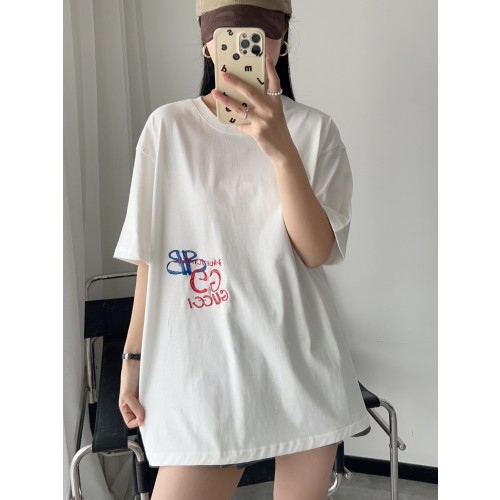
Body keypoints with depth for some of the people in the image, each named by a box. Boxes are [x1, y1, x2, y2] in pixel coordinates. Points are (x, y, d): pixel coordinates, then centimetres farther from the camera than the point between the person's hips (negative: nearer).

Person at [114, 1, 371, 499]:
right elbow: (150, 255, 3)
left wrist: (281, 149, -22)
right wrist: (133, 356, 5)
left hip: (303, 362, 2)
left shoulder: (315, 129, 1)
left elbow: (317, 251, -9)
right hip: (203, 364, -1)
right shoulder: (168, 126, 0)